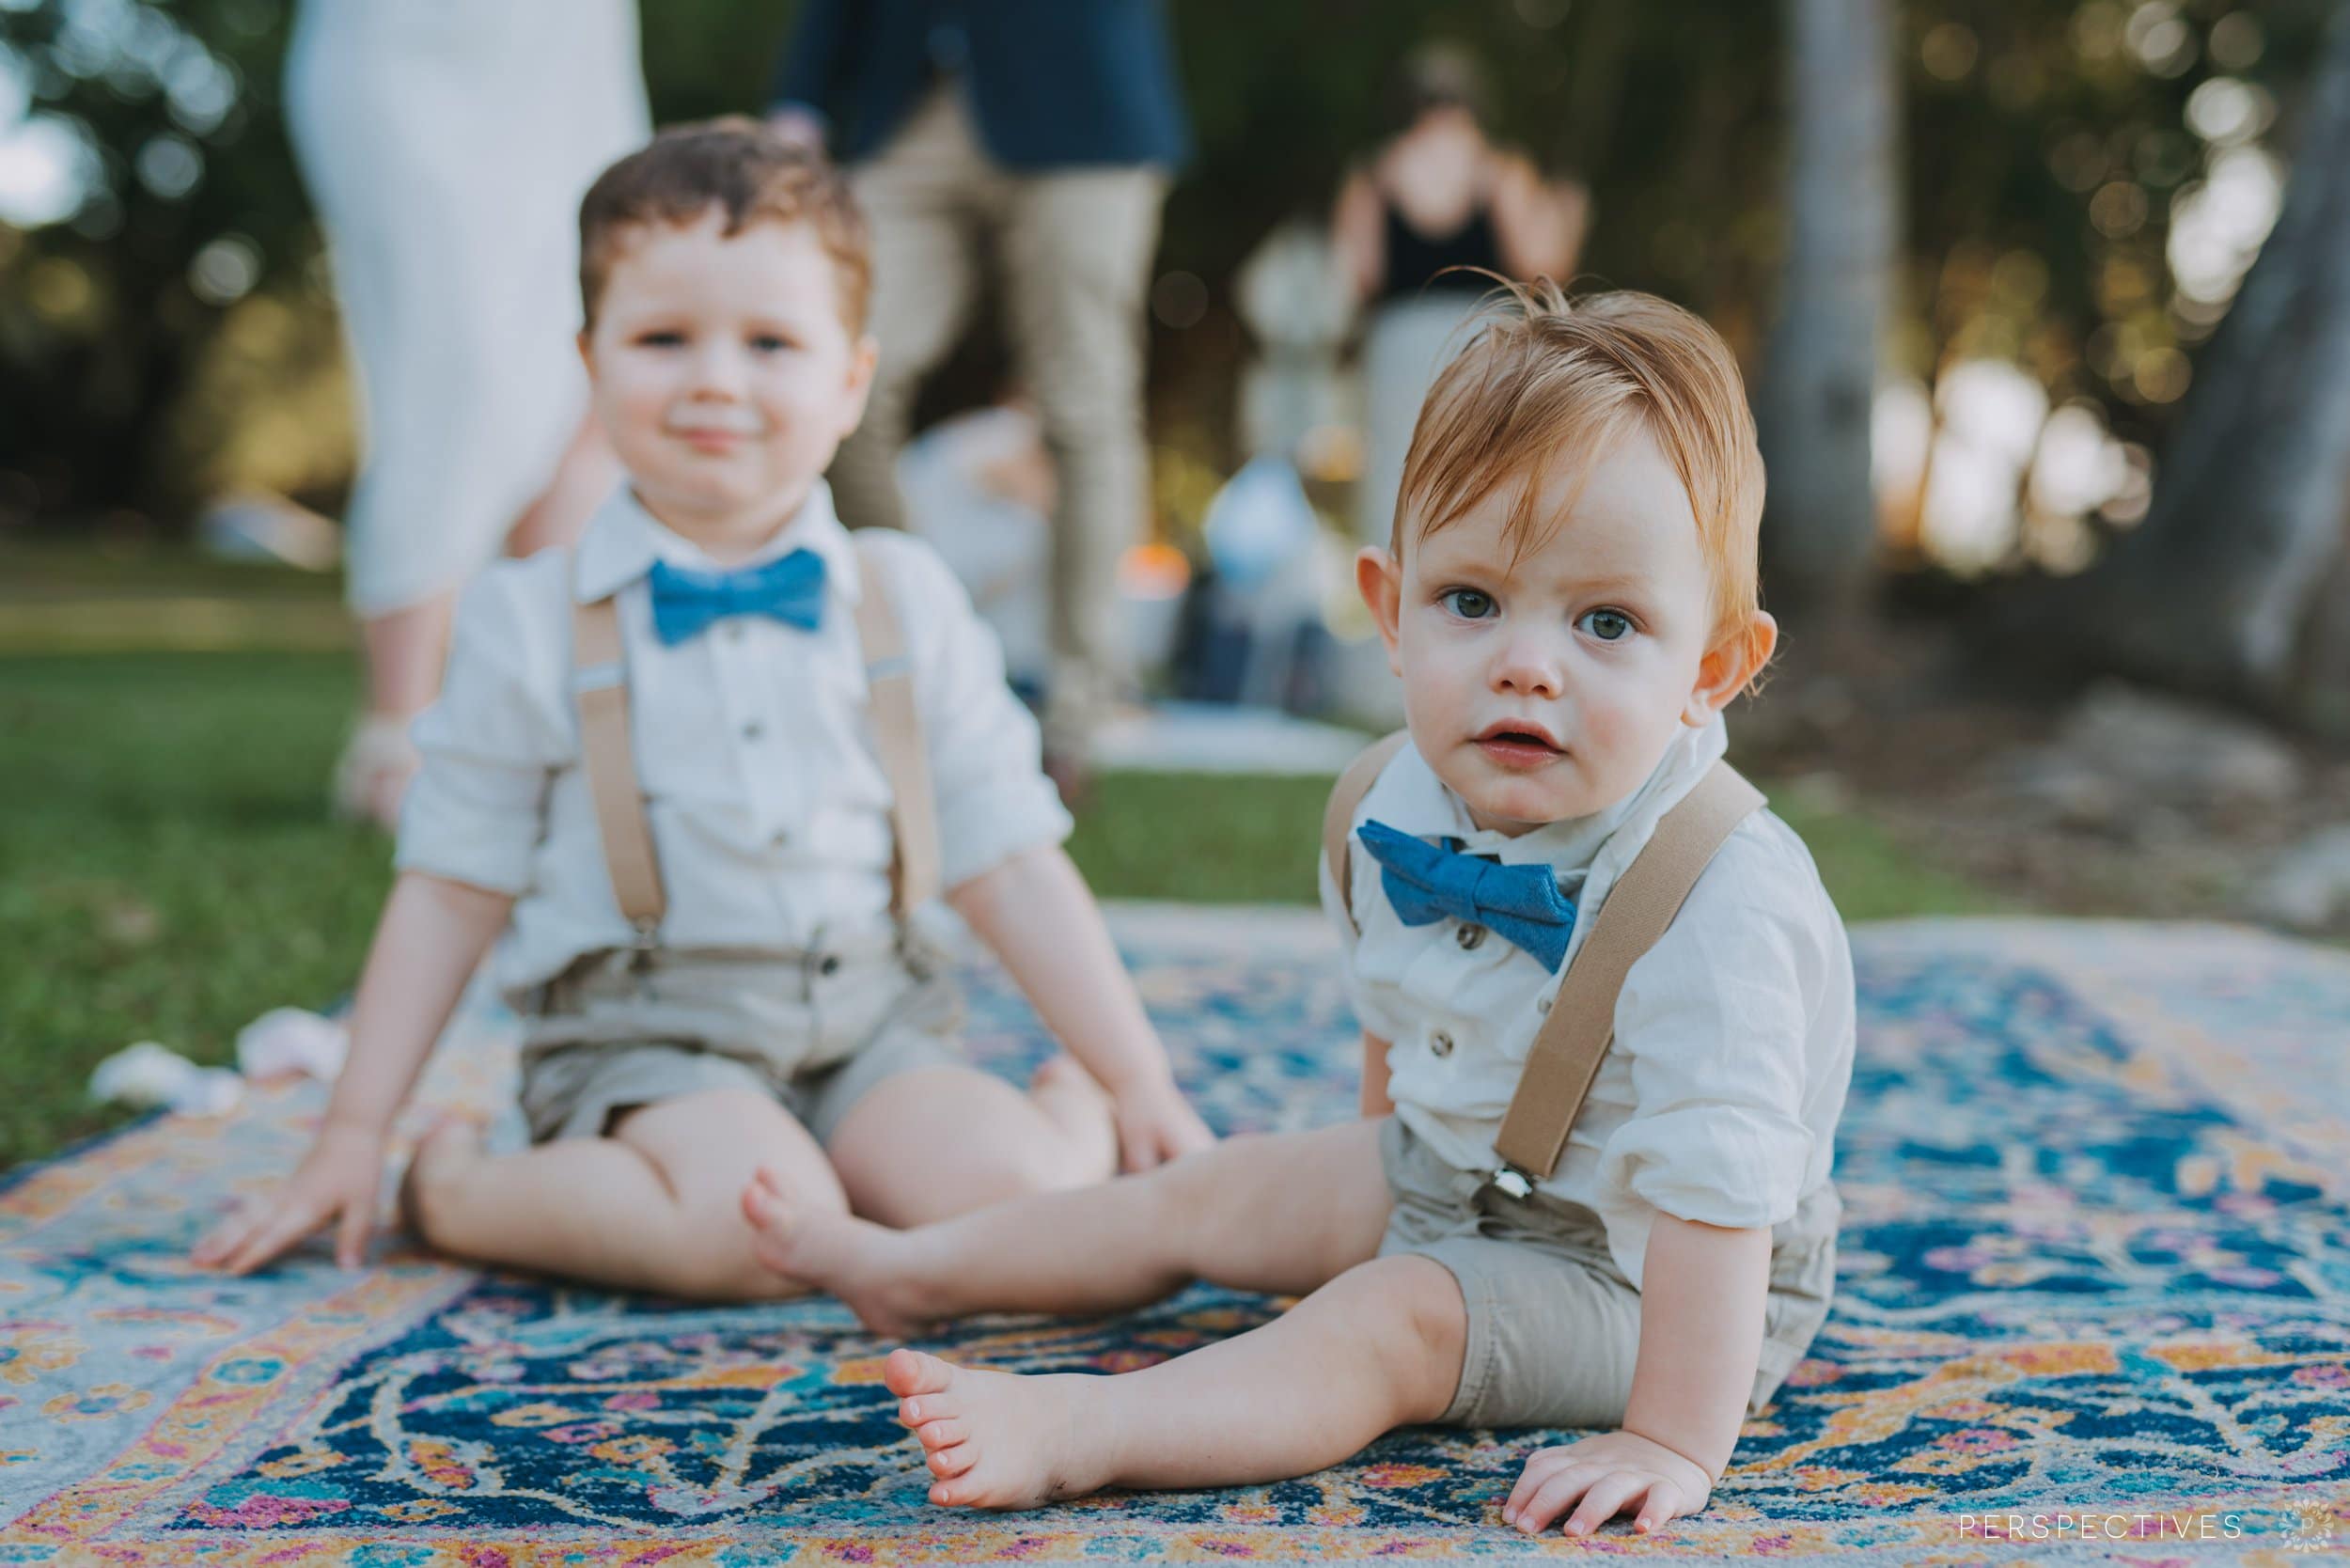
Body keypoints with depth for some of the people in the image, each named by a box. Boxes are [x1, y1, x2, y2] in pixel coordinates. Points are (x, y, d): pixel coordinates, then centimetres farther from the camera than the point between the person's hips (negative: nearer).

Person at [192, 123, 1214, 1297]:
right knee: (759, 1228, -31)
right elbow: (451, 890, 4)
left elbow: (1012, 868, 7)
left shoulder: (908, 605, 5)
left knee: (1007, 1190, -25)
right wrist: (352, 1138, 3)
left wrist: (1139, 1084, 4)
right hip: (643, 1028, -2)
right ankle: (453, 1189, -7)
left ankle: (1071, 1105, 9)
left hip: (866, 1023, 2)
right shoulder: (533, 624, 0)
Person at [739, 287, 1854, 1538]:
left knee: (1390, 1320, -30)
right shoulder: (1403, 807, -12)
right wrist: (1390, 1172, 19)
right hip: (1447, 1182, 8)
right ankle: (910, 1272, 32)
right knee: (1216, 1190, 16)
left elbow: (1715, 1196, -36)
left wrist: (1671, 1445, -37)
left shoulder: (1719, 905, -35)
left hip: (1636, 1281, -7)